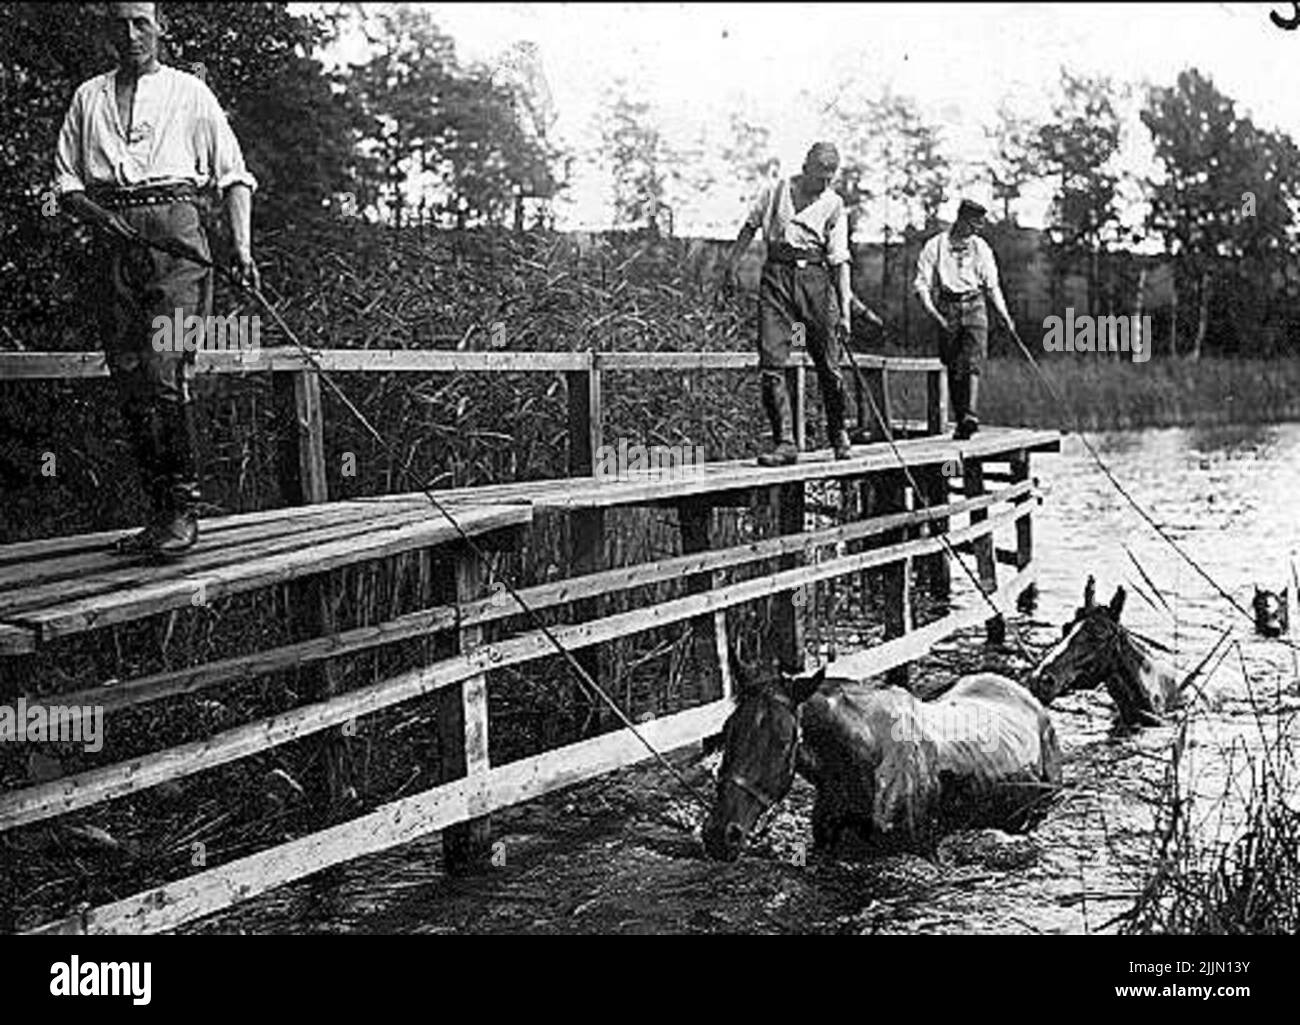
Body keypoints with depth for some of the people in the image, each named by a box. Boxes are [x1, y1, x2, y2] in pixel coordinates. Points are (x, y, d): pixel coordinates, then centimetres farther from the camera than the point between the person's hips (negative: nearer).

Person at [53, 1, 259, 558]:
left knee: (166, 374, -16)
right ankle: (159, 511, 7)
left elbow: (233, 174, 10)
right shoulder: (89, 96, 19)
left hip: (174, 231, -4)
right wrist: (99, 214, -5)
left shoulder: (190, 92, 12)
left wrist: (242, 243, -4)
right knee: (129, 382, 0)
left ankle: (184, 510, -12)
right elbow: (65, 182, 17)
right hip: (113, 238, 4)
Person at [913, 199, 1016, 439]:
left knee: (973, 362, -17)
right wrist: (933, 313, -14)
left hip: (974, 305, 1)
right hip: (947, 307, -1)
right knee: (954, 368, 1)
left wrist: (1004, 316, 8)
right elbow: (921, 284, -1)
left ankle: (971, 415, -28)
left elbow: (992, 285, 17)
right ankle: (959, 420, 8)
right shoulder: (935, 246, 3)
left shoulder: (981, 248, 13)